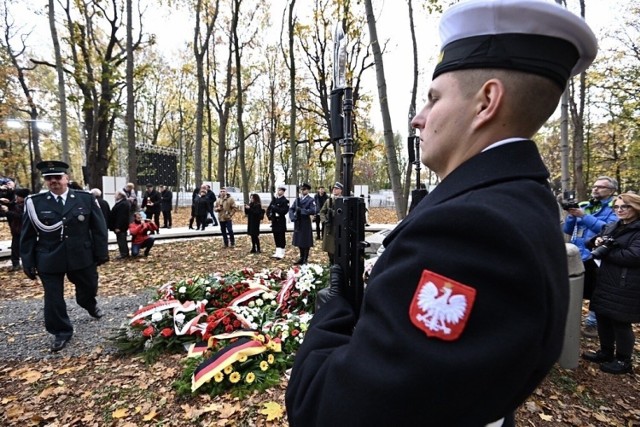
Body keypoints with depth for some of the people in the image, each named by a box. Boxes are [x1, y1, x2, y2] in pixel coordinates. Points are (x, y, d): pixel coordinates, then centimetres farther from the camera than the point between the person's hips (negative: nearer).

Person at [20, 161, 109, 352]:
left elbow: (99, 228, -1)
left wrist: (102, 253, -3)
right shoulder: (34, 202, -3)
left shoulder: (86, 198, -4)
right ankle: (61, 332, 27)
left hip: (82, 257, 0)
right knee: (53, 299, 8)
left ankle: (90, 305, 52)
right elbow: (28, 236, 2)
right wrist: (28, 263, 1)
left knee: (88, 288, 18)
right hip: (49, 261, 0)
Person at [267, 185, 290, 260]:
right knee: (276, 237, 11)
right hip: (274, 221, 7)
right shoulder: (274, 199, 12)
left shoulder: (285, 201, -8)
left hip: (281, 221, -6)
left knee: (281, 238, -1)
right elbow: (269, 209, 13)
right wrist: (269, 215, -4)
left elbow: (284, 211, -19)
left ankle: (281, 254, 5)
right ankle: (277, 253, 20)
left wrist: (275, 208, -19)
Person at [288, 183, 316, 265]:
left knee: (306, 242, 1)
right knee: (299, 241, 13)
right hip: (298, 223, 6)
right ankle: (301, 258, 26)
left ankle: (305, 259, 12)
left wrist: (301, 210, -19)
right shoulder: (297, 199, 14)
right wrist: (292, 217, -9)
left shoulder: (310, 200, -4)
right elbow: (291, 209, 8)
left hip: (306, 224, -6)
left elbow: (313, 211, -17)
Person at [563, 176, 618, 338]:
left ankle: (592, 323, 25)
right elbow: (567, 230, 10)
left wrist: (584, 216, -23)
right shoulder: (583, 205, 12)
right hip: (576, 256, 5)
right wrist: (571, 216, -7)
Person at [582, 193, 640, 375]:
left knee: (621, 323, 4)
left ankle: (623, 361, 21)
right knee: (603, 318, 15)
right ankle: (606, 352, 31)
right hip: (606, 282, 7)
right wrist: (597, 241, -5)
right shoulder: (612, 226, 13)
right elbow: (591, 243, 18)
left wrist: (605, 252, -14)